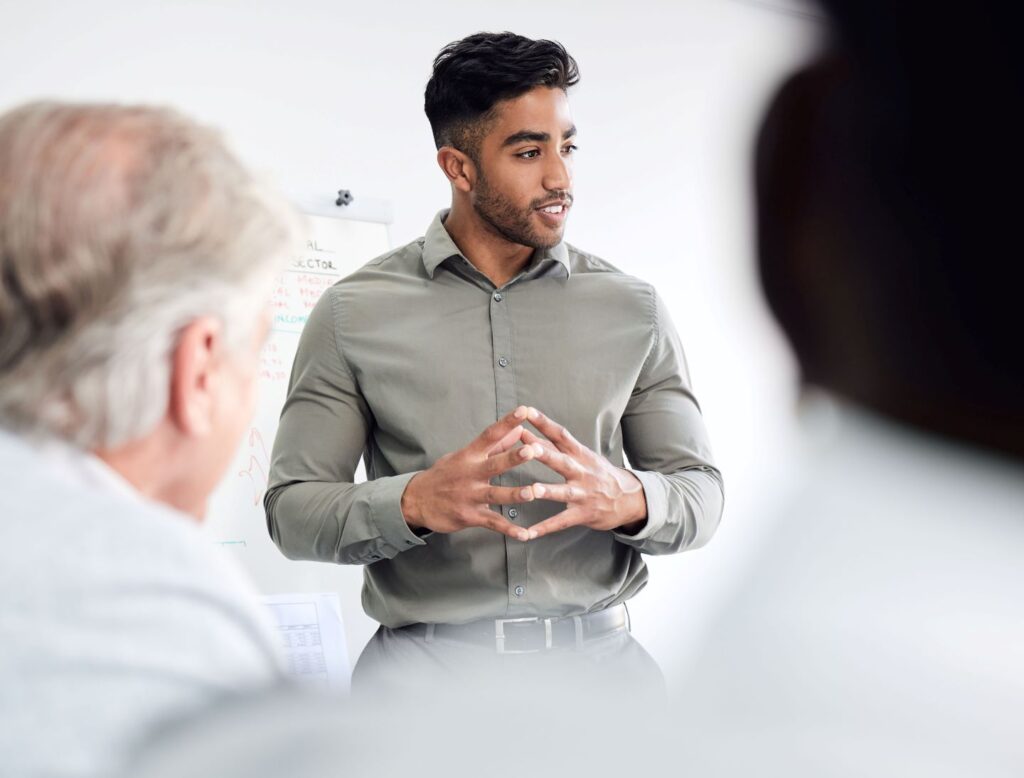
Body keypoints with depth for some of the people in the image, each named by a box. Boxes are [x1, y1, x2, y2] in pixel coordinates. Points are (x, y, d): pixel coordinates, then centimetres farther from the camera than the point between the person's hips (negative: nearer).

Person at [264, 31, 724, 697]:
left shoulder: (634, 310, 8)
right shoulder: (354, 313, 2)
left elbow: (701, 492, 9)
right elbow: (292, 507, 0)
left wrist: (630, 500, -15)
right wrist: (413, 503, -20)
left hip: (594, 656, 2)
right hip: (423, 660, -2)